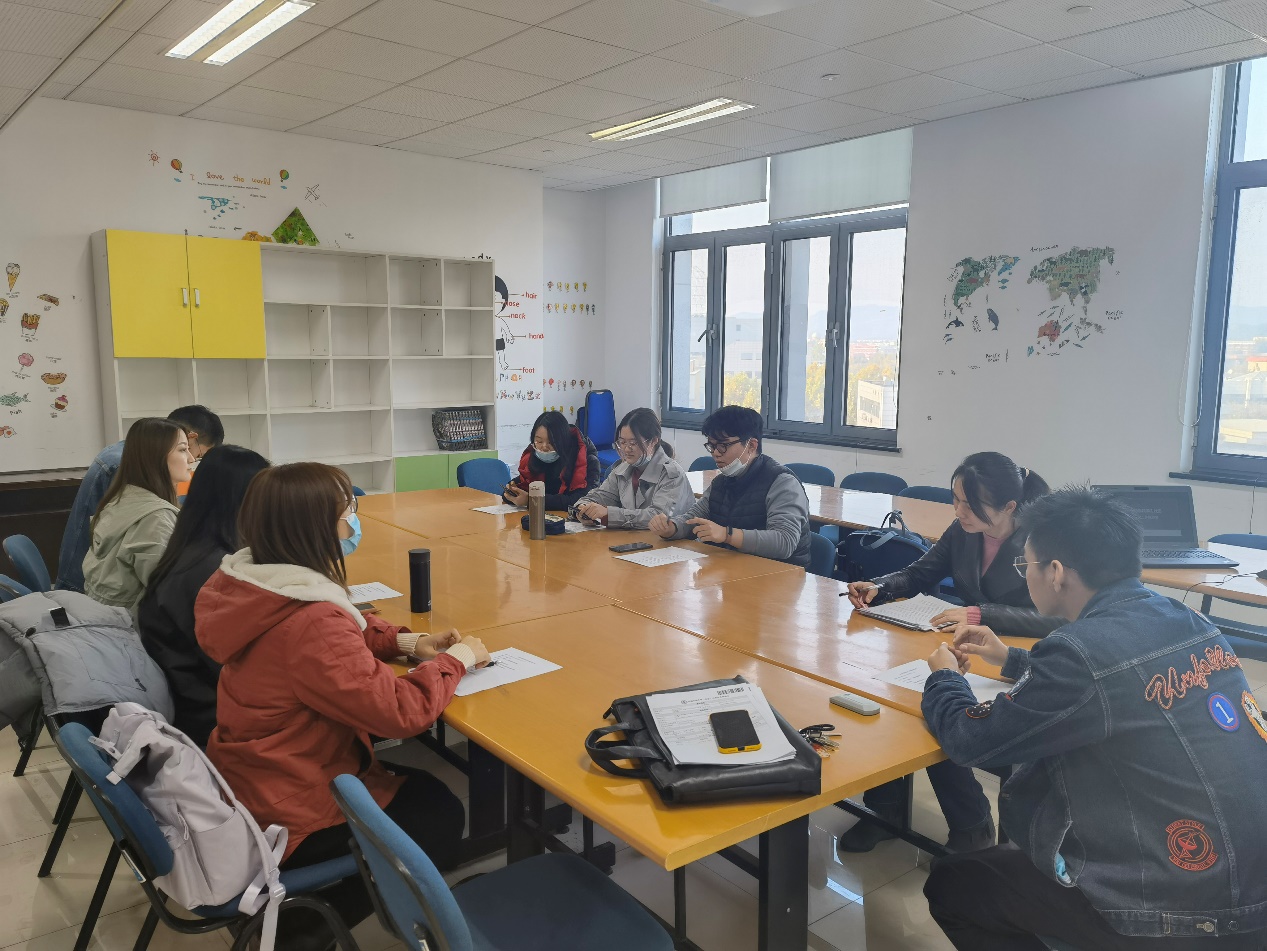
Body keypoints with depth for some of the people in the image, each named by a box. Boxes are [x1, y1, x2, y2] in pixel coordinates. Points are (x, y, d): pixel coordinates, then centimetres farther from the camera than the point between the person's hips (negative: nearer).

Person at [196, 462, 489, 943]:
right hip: (285, 823, -9)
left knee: (419, 785, 24)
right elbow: (402, 711, -31)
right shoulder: (309, 622, -33)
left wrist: (405, 642, -1)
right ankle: (302, 920, 14)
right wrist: (455, 659, -14)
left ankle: (301, 903, 25)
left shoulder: (253, 587, -3)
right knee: (441, 813, 11)